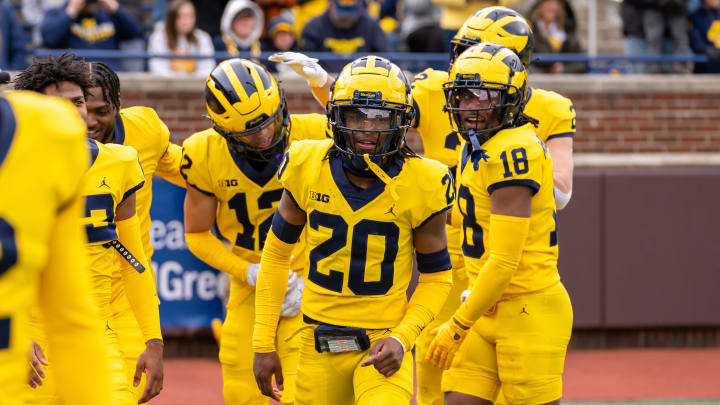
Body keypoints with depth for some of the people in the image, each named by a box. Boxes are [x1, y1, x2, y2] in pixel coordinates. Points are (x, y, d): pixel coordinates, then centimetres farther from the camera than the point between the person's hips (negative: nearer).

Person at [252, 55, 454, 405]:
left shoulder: (422, 186, -11)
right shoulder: (308, 169, -6)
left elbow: (436, 276, 2)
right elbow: (276, 252, 8)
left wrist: (402, 338, -14)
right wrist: (263, 343, 6)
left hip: (382, 346, -3)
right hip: (319, 346, 3)